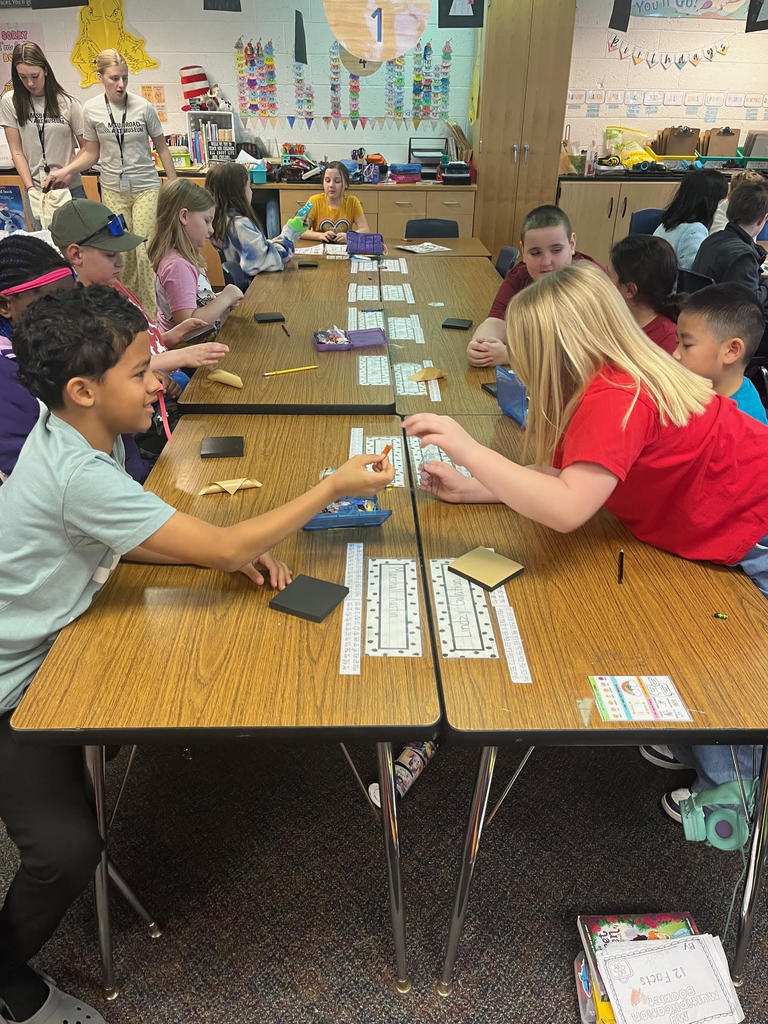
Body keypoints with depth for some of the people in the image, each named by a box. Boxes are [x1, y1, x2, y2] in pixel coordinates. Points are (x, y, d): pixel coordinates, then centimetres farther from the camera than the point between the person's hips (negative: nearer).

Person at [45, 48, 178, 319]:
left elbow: (162, 148, 5)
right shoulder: (91, 109, 0)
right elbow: (91, 153, 8)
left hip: (145, 188, -2)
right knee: (121, 253, 2)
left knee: (145, 252, -8)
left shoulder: (143, 107, -4)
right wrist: (65, 171, -5)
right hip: (113, 190, 2)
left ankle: (151, 316, 1)